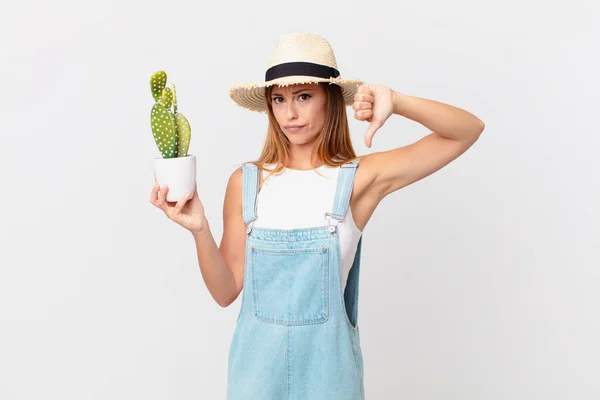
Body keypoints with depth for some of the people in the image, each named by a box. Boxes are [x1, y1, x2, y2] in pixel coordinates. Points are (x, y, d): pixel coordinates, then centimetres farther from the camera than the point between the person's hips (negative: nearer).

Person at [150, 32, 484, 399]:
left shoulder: (360, 179, -9)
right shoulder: (246, 182, -5)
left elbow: (469, 131, -11)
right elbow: (227, 291, -3)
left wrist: (396, 102, -25)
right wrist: (199, 229, -18)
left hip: (328, 361, -1)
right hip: (258, 360, 1)